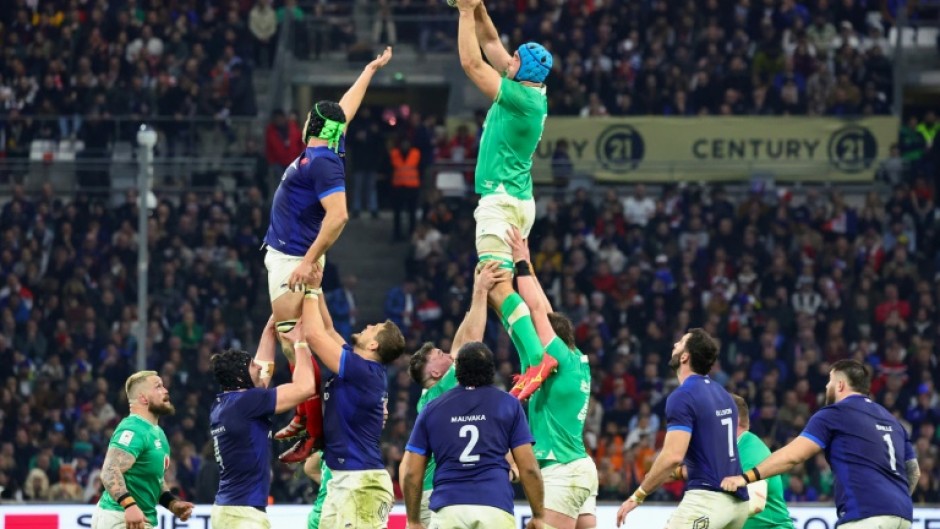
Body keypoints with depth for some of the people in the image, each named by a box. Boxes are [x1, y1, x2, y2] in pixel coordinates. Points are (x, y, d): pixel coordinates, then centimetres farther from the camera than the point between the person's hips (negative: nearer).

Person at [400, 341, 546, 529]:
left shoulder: (432, 409, 14)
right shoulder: (508, 405, 10)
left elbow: (410, 472, 13)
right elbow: (529, 467, 6)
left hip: (447, 509, 1)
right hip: (495, 509, -1)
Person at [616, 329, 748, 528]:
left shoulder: (682, 397, -11)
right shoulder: (723, 395, 17)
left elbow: (673, 456, -20)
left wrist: (638, 496, -12)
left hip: (707, 497, -9)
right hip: (737, 500, 9)